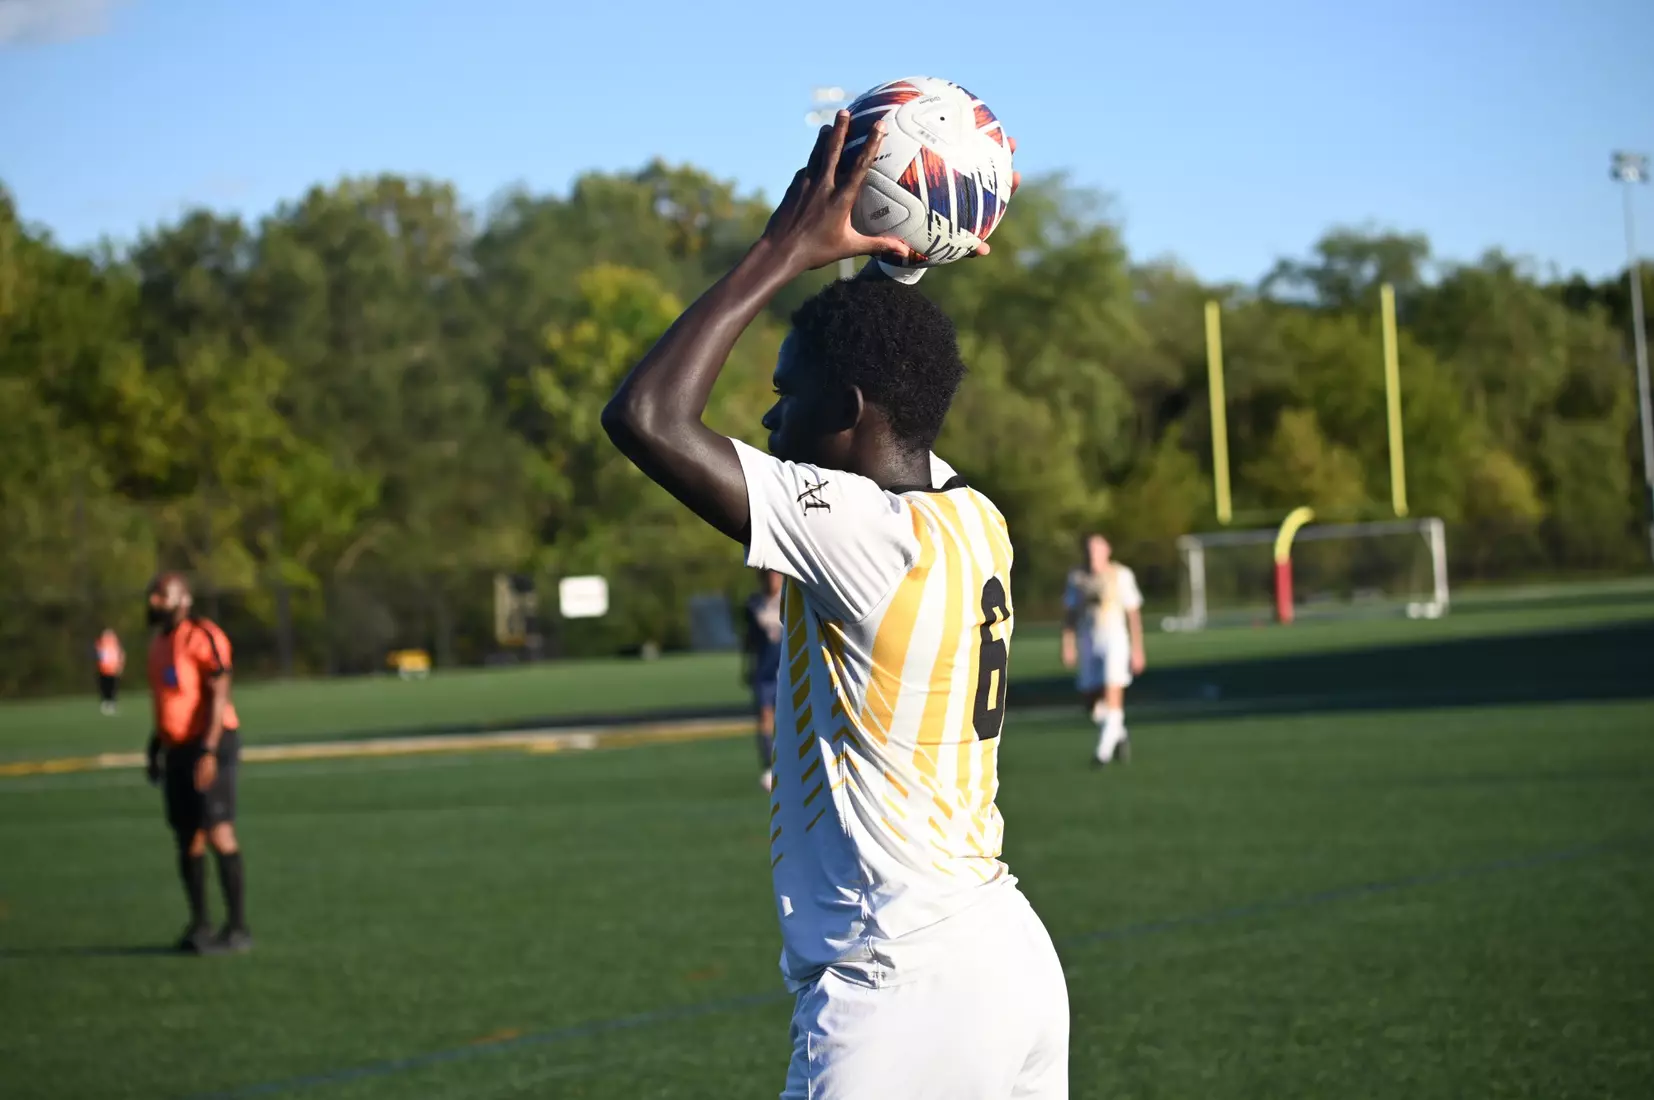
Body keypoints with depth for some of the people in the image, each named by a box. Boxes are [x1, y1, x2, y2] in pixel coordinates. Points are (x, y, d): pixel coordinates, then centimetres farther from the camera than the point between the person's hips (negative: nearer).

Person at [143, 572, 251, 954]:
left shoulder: (203, 637, -13)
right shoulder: (161, 642, 15)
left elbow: (219, 695, -19)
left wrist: (208, 751, -26)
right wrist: (156, 749, 20)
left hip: (211, 746, -8)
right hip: (178, 750, 8)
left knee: (219, 835, -12)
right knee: (187, 839, 7)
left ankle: (238, 928, -10)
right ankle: (199, 925, 15)